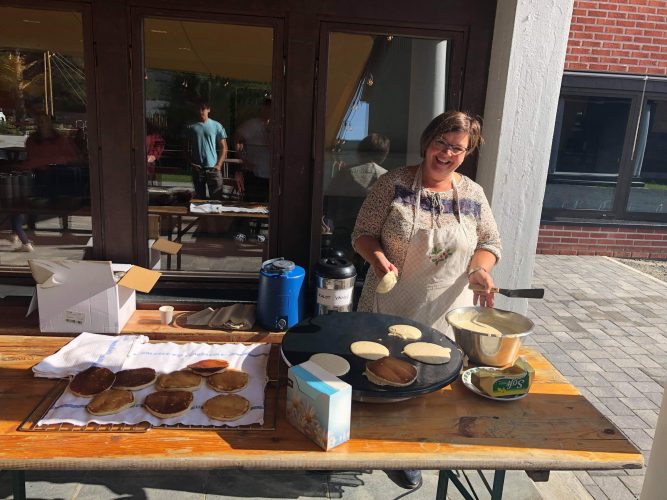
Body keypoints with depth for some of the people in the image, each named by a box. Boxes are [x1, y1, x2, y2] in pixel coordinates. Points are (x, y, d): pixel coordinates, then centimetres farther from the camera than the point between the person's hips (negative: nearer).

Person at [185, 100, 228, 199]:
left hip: (213, 168, -1)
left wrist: (219, 165, -6)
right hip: (197, 169, 2)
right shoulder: (191, 127, 6)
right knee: (200, 198, 9)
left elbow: (223, 147, 3)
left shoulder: (216, 126, 2)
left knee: (217, 198, -2)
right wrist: (191, 163, -2)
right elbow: (187, 148, 11)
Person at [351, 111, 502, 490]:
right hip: (390, 307, -2)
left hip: (444, 313, 2)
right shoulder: (395, 183, -6)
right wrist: (378, 258, -24)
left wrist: (480, 268, -11)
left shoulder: (473, 194, 2)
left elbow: (491, 243, 10)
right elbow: (363, 233, -4)